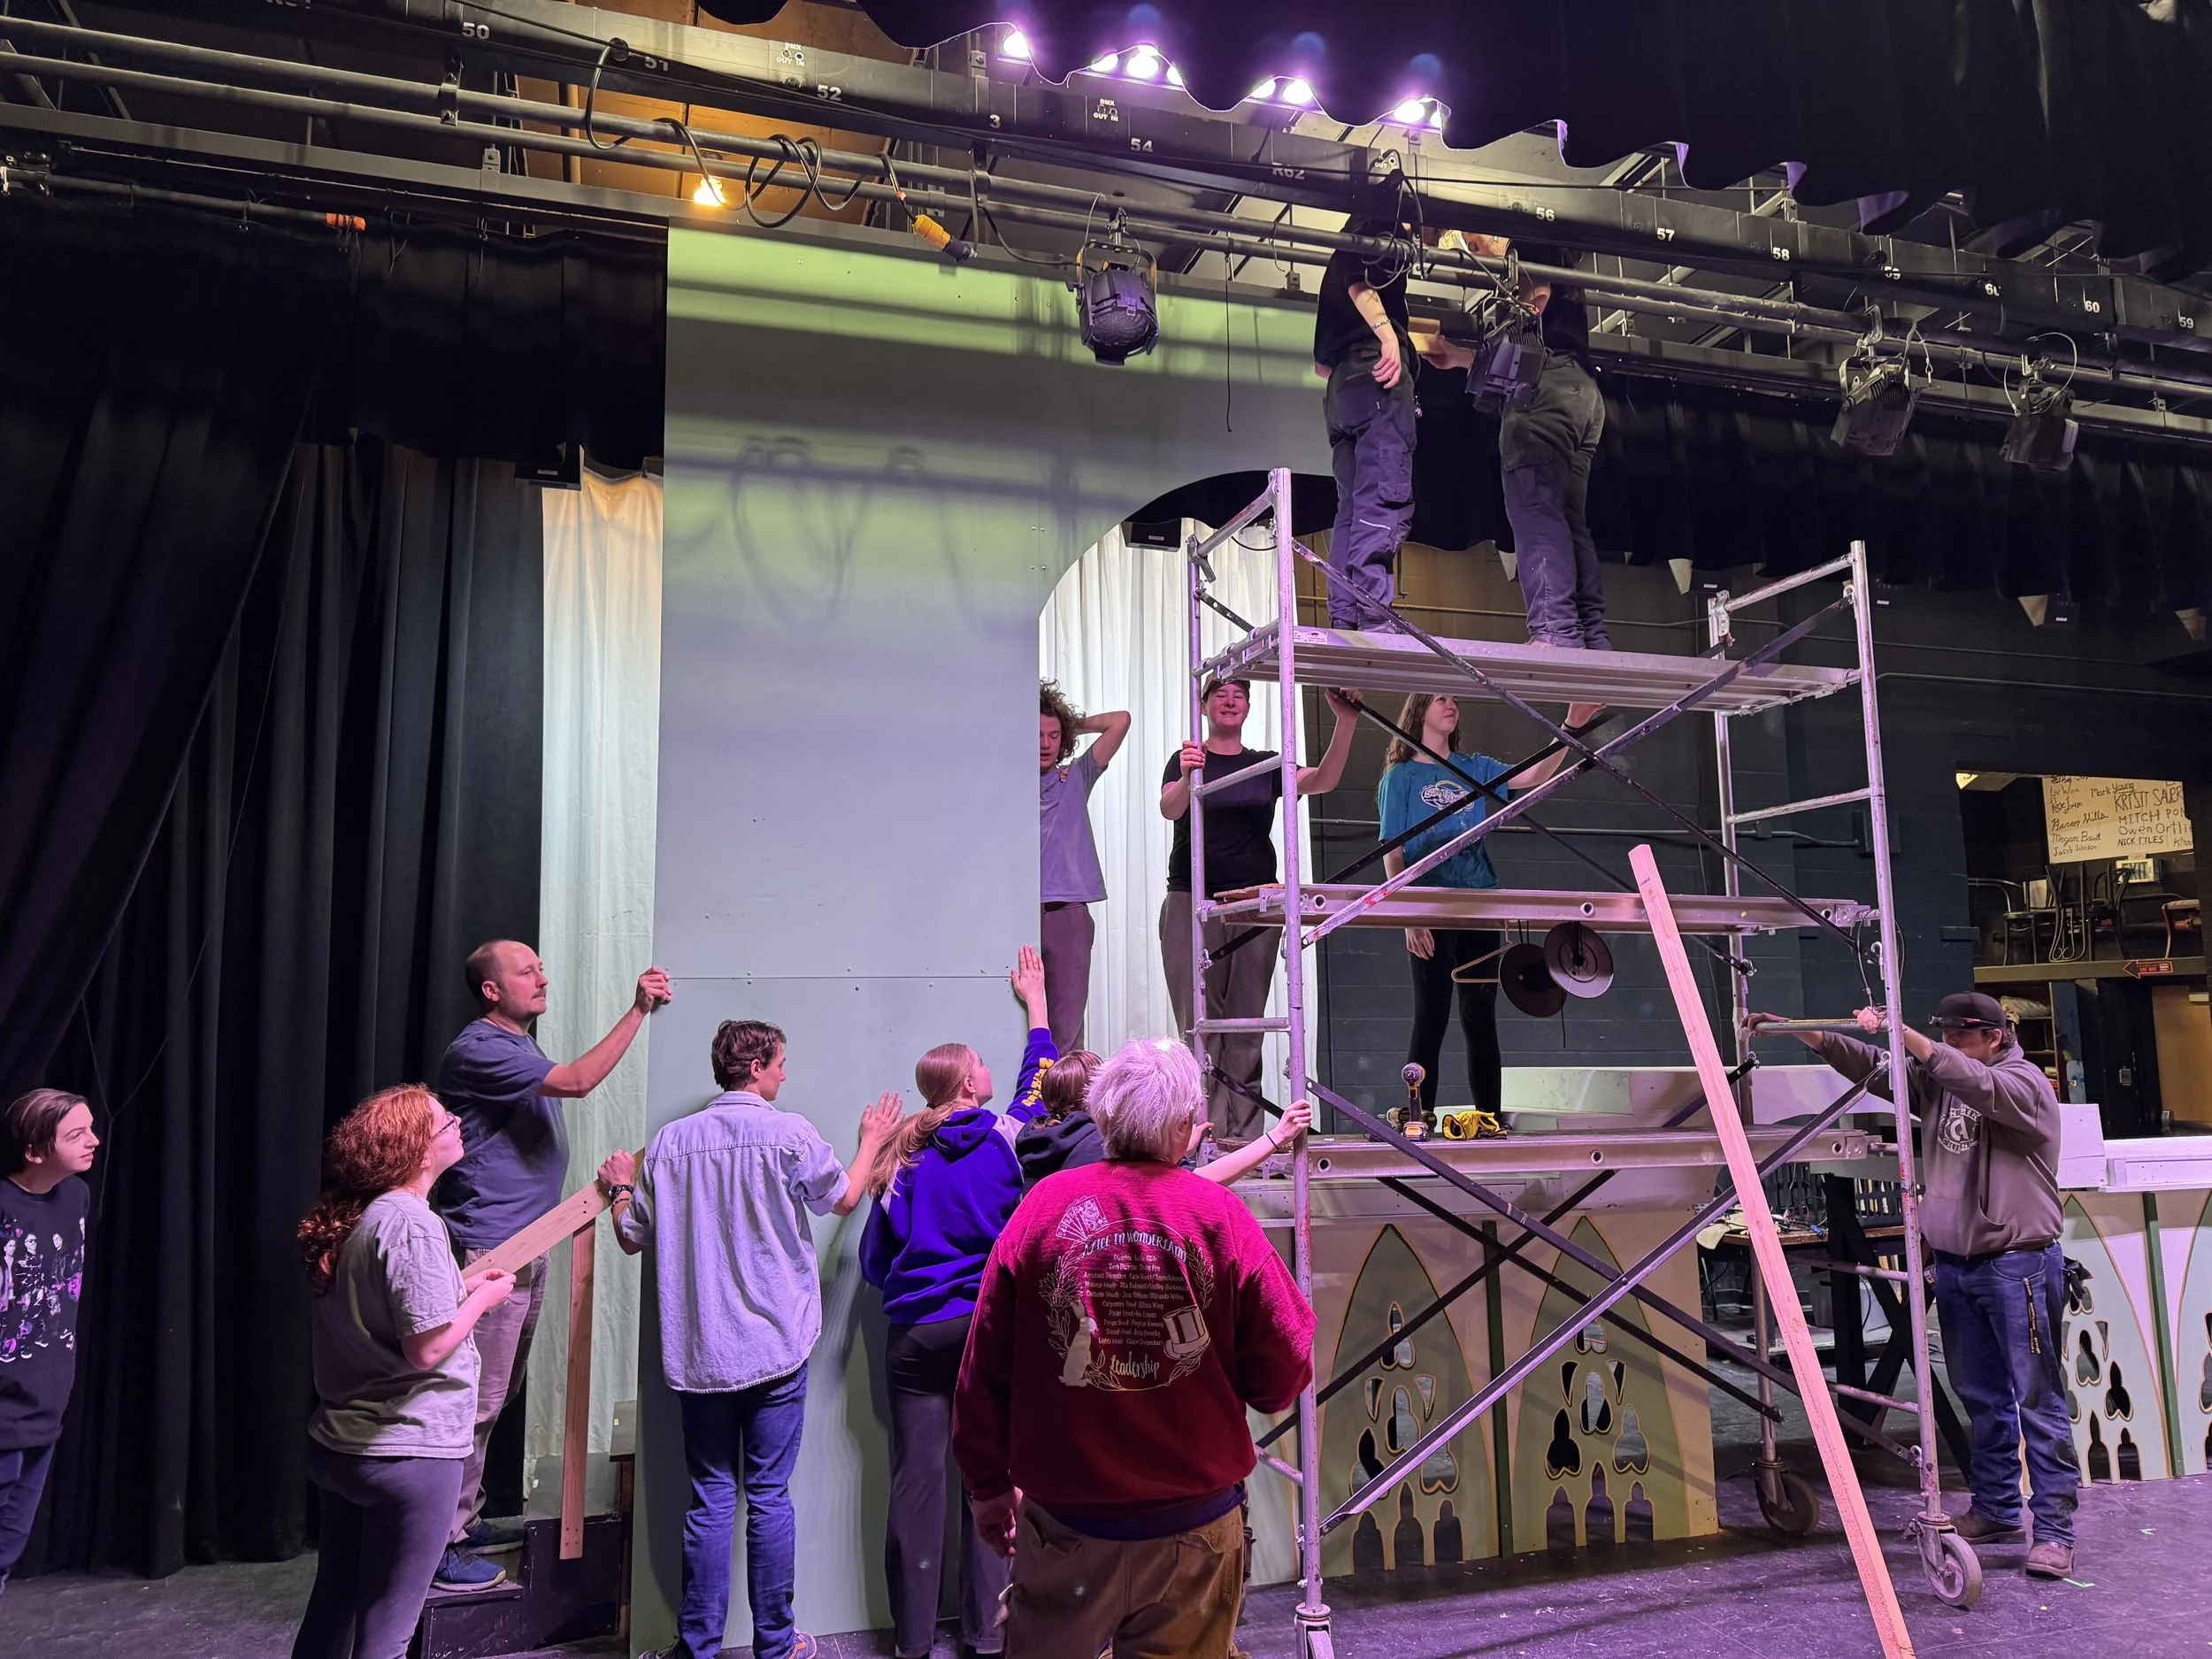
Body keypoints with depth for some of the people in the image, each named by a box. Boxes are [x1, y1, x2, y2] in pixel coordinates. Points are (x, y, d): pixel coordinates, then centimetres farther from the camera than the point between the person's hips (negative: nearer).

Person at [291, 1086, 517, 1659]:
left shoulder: (351, 1219, 6)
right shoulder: (413, 1224, -21)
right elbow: (427, 1348, -24)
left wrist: (460, 1289, 12)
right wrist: (482, 1296, -9)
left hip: (338, 1447, 9)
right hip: (409, 1453, -9)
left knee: (331, 1606, 21)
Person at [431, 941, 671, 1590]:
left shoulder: (520, 1046, 16)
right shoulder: (480, 1050, -16)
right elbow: (577, 1081, -26)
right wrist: (639, 1010, -25)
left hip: (525, 1246, 10)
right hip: (489, 1250, -10)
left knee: (495, 1395, 17)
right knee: (476, 1399, -5)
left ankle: (464, 1518, 29)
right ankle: (438, 1544, 4)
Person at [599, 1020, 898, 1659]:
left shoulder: (669, 1141, 2)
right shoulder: (789, 1133, -7)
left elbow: (632, 1238, 11)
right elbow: (844, 1198, 9)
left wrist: (620, 1186, 30)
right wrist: (872, 1141, 26)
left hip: (698, 1353, 3)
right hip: (776, 1347, -3)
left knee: (710, 1500, 10)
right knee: (769, 1497, 5)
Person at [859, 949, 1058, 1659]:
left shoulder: (906, 1159, 0)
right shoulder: (1007, 1139, -2)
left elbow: (873, 1261, 5)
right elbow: (1038, 1079, 18)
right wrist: (1036, 1002, 32)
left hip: (915, 1334, 1)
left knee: (917, 1480, 5)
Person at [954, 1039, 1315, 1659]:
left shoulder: (1043, 1206, -8)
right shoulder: (1222, 1216, -10)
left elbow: (985, 1369, -2)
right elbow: (1282, 1379, -7)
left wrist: (988, 1484, 12)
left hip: (1063, 1521, 0)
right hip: (1197, 1526, 0)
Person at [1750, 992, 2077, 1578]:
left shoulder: (2023, 1080, -8)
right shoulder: (1935, 1078, 12)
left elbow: (1977, 1085, -28)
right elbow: (1871, 1066, 9)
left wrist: (1901, 1032, -34)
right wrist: (1798, 1030, -3)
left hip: (2019, 1263, -7)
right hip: (1954, 1265, 7)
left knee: (2038, 1398, -3)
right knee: (1982, 1397, 15)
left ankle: (2055, 1530, 2)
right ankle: (1996, 1510, 27)